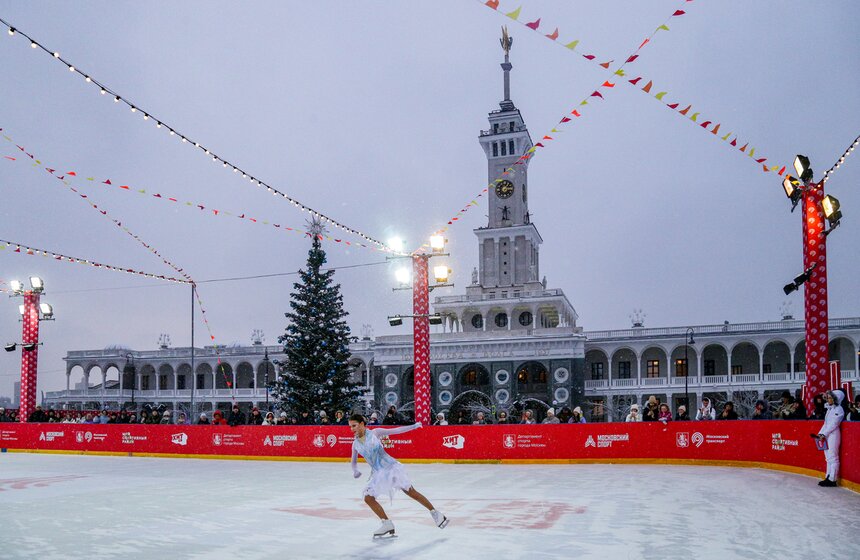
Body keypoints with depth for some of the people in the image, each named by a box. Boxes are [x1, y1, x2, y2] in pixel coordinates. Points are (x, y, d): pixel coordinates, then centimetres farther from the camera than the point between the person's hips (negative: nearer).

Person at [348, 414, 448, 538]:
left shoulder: (375, 433, -7)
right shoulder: (355, 443, 6)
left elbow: (396, 431, -8)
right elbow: (353, 461, 19)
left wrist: (413, 426, -16)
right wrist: (355, 471, -2)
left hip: (390, 467, -5)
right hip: (377, 473, 5)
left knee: (411, 492, -4)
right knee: (368, 498, -7)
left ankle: (435, 513, 9)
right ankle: (387, 525, 3)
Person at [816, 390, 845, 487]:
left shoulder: (838, 409, -8)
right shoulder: (830, 408, 17)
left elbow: (833, 424, -14)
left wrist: (824, 434, -15)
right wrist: (820, 434, 10)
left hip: (833, 435, -9)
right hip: (826, 435, 9)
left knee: (832, 457, -8)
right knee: (828, 458, 10)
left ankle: (832, 480, -7)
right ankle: (828, 478, 14)